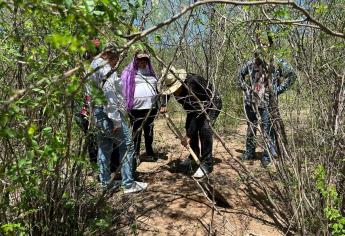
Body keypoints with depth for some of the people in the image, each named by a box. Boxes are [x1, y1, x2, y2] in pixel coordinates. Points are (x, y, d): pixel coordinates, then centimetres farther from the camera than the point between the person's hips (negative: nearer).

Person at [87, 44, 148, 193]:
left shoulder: (92, 71, 14)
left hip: (97, 114, 9)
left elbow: (90, 93, 15)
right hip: (109, 114, -9)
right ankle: (129, 184, 1)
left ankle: (105, 182, 23)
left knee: (104, 148, 15)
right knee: (127, 146, -2)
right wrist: (116, 121, -20)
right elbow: (110, 98, -21)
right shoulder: (107, 71, -14)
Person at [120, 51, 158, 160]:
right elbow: (124, 89, -3)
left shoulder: (150, 72, 18)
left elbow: (156, 88, 24)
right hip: (136, 108, -4)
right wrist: (126, 105, -11)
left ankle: (150, 152, 22)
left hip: (151, 107, 5)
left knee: (149, 131, 12)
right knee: (136, 132, 2)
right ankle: (135, 153, 10)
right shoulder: (130, 72, 2)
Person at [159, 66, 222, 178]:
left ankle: (207, 163, -17)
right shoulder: (173, 83, -18)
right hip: (195, 105, 8)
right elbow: (166, 92, 11)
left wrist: (188, 135, -39)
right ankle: (194, 157, 21)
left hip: (211, 103, -8)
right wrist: (164, 104, -7)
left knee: (204, 128, -25)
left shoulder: (191, 84, -40)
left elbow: (197, 113, -40)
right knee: (191, 128, 0)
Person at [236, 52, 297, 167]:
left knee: (267, 129, -2)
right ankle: (249, 152, 28)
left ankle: (268, 156, 11)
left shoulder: (277, 63, -6)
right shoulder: (250, 63, 5)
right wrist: (245, 88, 9)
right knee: (251, 127, 14)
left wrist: (278, 89, -6)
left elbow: (292, 75, -2)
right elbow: (240, 75, 21)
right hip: (251, 101, 4)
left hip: (267, 102, -4)